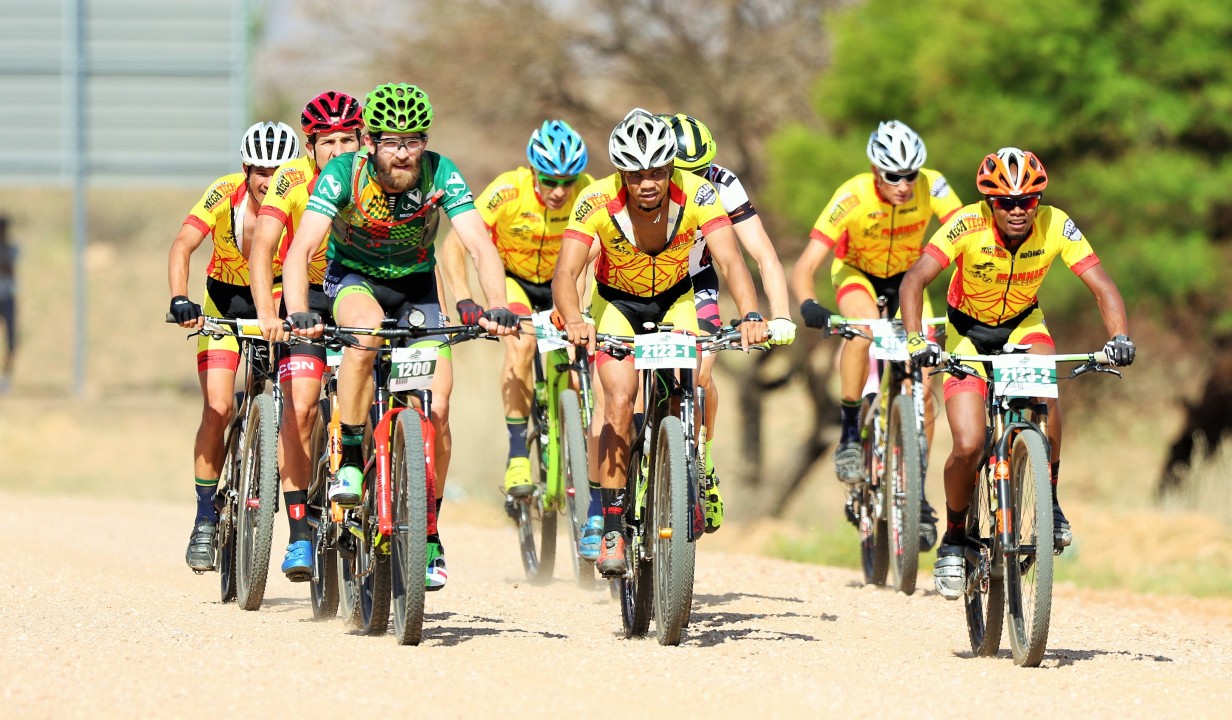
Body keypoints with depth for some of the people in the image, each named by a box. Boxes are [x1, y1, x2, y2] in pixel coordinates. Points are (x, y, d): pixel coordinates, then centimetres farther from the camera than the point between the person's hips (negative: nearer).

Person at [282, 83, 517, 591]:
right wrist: (297, 313, -52)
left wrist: (498, 308, -48)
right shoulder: (343, 175, -27)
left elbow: (481, 247, -31)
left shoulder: (440, 175, -24)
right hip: (353, 277, -2)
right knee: (366, 330, -38)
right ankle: (350, 461, -23)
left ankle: (429, 535, 4)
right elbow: (301, 248, -35)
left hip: (416, 284, 2)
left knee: (436, 410, -13)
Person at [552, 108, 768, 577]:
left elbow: (729, 260, -37)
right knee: (620, 403, -21)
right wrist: (574, 322, -58)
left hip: (674, 302, 1)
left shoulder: (696, 195, -28)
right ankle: (613, 528, -14)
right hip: (616, 304, -1)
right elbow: (566, 273, -38)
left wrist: (750, 315, -55)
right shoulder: (598, 202, -30)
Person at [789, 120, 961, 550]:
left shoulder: (932, 187, -29)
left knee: (921, 391, -9)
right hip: (857, 273, -2)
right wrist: (808, 304, -57)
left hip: (907, 278, 2)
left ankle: (917, 493, 6)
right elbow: (804, 267, -37)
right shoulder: (852, 199, -34)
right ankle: (849, 431, -20)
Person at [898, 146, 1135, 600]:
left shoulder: (1056, 227, -23)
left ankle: (1049, 500, -13)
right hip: (968, 330, -1)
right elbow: (915, 279, -34)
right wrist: (915, 341, -49)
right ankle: (954, 537, 9)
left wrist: (1119, 337, -44)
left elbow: (1101, 286, -26)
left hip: (1023, 324, 1)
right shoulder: (968, 226, -28)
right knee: (969, 446, -16)